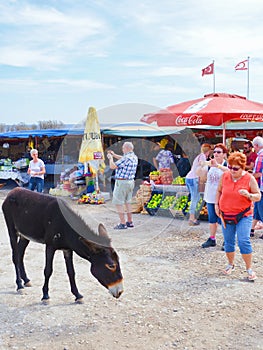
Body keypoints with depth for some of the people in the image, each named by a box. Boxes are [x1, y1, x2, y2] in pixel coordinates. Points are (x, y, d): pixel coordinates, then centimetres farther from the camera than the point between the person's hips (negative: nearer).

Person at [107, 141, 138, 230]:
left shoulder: (126, 158, -21)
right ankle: (130, 222, 19)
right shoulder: (134, 157, 8)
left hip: (121, 183, -9)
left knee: (118, 203, -2)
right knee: (127, 202, 17)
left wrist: (110, 158, -2)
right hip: (130, 182, 9)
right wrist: (114, 155, 25)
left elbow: (112, 166, -19)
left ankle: (122, 224, -4)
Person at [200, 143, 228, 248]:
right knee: (212, 219, 14)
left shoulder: (226, 164, -8)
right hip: (210, 197, 6)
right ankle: (212, 239, 25)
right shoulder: (210, 165, 8)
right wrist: (201, 166, -14)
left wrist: (218, 165, -42)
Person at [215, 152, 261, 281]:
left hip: (243, 215, -3)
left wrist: (248, 195, -24)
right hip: (226, 215, 3)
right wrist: (216, 204, 5)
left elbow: (258, 196, -4)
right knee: (228, 241, 10)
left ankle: (249, 269, 1)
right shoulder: (224, 176, 0)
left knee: (244, 241, -13)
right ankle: (230, 264, 31)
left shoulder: (249, 178, -8)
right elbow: (219, 191, 16)